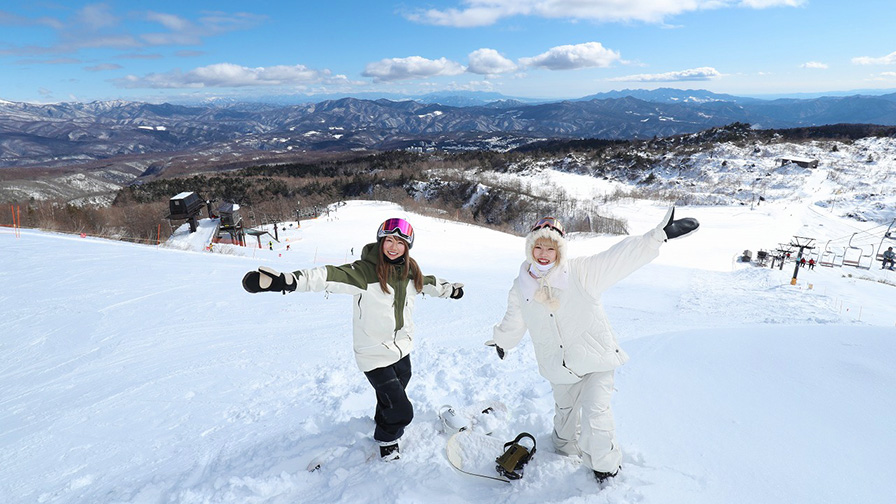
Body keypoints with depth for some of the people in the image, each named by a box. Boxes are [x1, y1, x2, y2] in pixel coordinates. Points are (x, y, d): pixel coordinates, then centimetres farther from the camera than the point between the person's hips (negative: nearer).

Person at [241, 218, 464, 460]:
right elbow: (331, 276, -37)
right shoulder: (363, 271, -22)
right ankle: (386, 437, 28)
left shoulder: (410, 271, -1)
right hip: (375, 354, -6)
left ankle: (383, 422, 55)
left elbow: (428, 282, 20)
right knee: (402, 411, -4)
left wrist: (451, 289, 37)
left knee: (396, 391, 24)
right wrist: (287, 280, -52)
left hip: (401, 348, 6)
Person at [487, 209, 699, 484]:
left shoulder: (581, 272, -16)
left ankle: (605, 465, 17)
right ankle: (565, 446, 54)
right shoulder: (521, 288, -5)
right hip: (560, 366, 4)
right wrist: (501, 340, 30)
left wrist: (659, 234, -33)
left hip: (597, 358, -4)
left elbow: (621, 256, -23)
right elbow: (513, 322, 14)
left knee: (594, 412, -11)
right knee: (564, 410, 22)